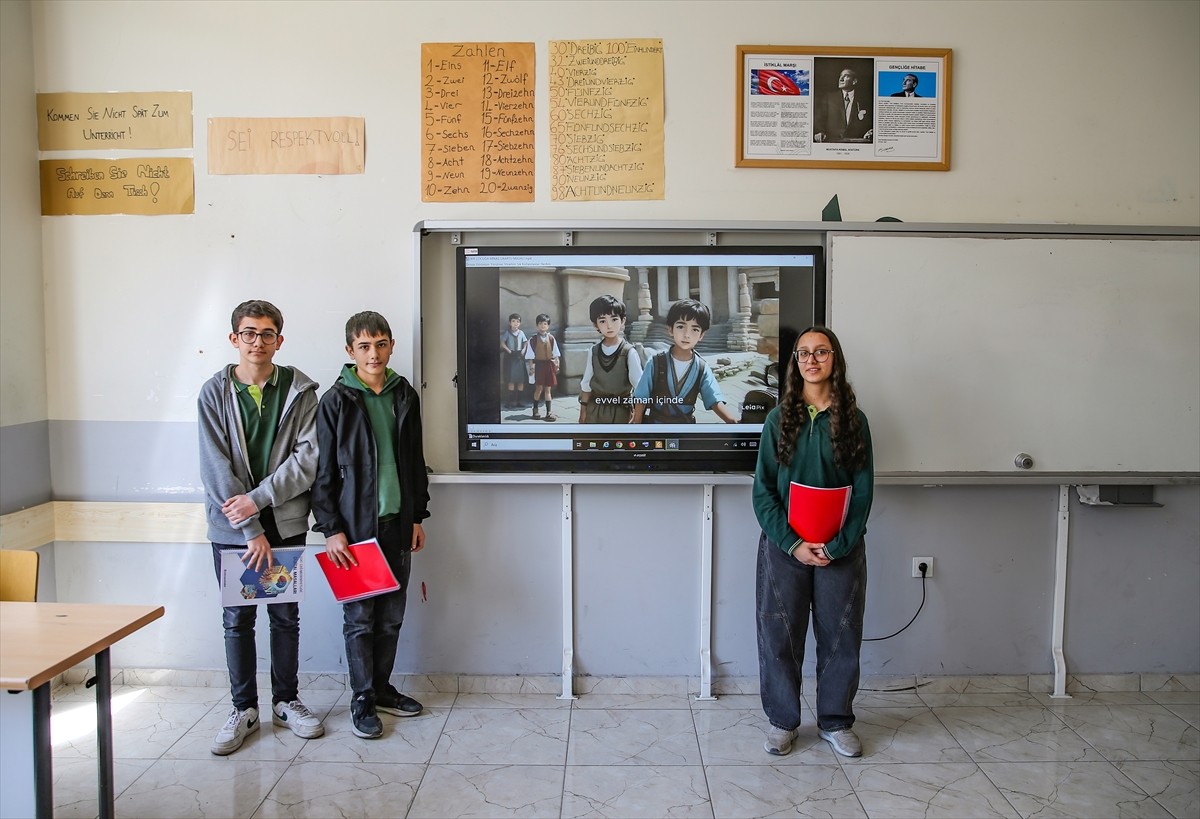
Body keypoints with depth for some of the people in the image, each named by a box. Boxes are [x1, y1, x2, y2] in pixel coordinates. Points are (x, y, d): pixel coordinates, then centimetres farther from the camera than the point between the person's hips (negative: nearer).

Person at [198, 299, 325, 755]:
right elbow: (216, 469, -9)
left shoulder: (299, 391, -2)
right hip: (232, 528, 0)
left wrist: (259, 498, -16)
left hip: (286, 523, 0)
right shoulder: (215, 392, -3)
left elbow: (309, 456, -9)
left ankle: (286, 701, 26)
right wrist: (251, 530, -14)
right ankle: (244, 709, 23)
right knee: (238, 620, 9)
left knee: (286, 616, 11)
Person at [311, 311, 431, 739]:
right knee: (359, 616, 3)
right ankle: (362, 699, 17)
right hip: (356, 524, -4)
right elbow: (323, 471, -6)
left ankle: (382, 687, 27)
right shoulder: (336, 401, -6)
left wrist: (417, 516, 10)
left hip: (397, 523, 4)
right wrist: (330, 528, -10)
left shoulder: (405, 396, 7)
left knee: (392, 615, 12)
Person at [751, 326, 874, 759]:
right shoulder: (779, 418, 0)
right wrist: (792, 543, -12)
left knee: (840, 635, 9)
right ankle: (782, 720, 23)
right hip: (784, 545, 0)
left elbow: (863, 491, -1)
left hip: (840, 548, 1)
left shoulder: (853, 420, 1)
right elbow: (762, 490, -3)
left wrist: (838, 545, -11)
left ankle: (835, 721, 28)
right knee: (779, 634, 6)